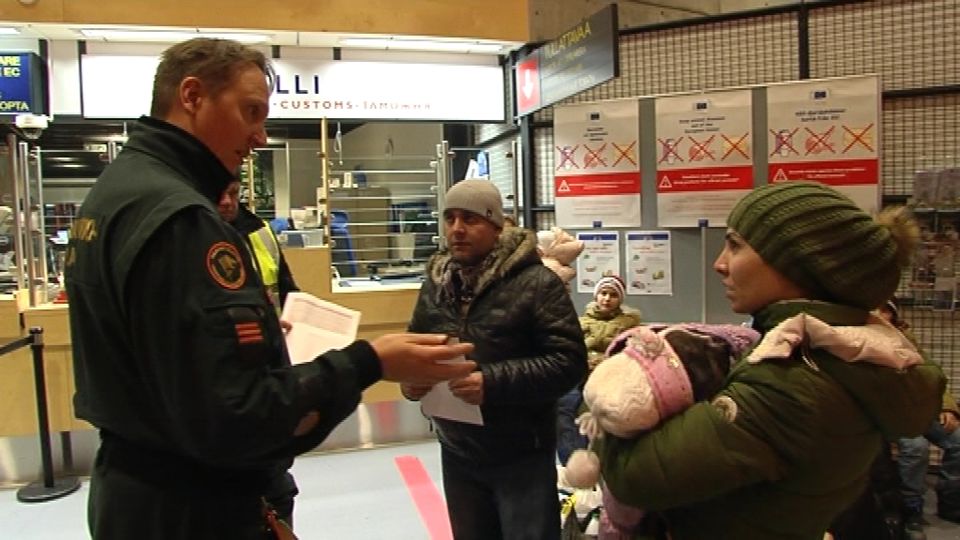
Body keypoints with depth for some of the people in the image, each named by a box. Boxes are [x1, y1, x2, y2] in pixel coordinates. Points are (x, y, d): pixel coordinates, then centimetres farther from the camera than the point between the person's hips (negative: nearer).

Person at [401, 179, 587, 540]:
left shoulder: (536, 283, -14)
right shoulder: (436, 282, 4)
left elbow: (569, 361, -19)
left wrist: (494, 382, -27)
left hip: (521, 456, -5)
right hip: (457, 454, 6)